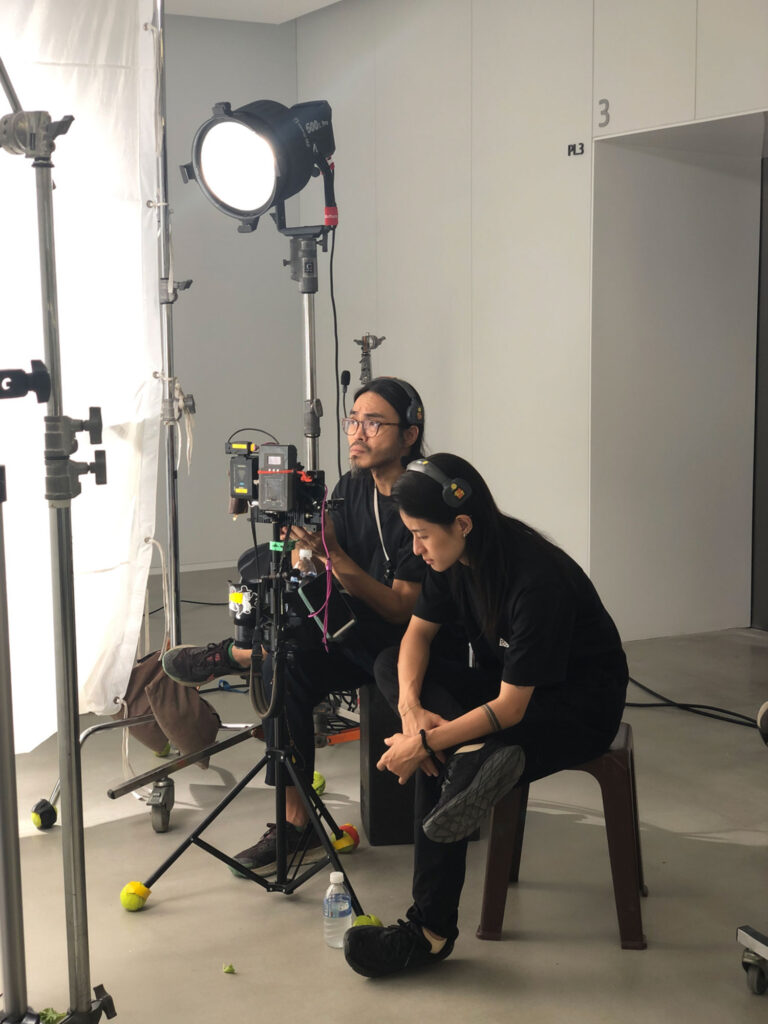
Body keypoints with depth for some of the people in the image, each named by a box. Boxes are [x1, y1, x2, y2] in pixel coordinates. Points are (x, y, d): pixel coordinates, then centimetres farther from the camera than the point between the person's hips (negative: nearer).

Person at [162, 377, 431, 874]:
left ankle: (235, 654, -5)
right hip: (357, 644, 6)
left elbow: (401, 610, -22)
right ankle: (297, 825, -12)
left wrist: (333, 555, -30)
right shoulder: (350, 488, 5)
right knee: (289, 666, -19)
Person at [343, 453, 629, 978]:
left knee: (439, 764, -27)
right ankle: (474, 757, -29)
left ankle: (431, 931, -18)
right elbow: (418, 633, 1)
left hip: (581, 706, -8)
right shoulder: (458, 558, -8)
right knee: (390, 663, -11)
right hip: (505, 681, 8)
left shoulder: (537, 579, -32)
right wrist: (410, 705, -18)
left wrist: (425, 743, -29)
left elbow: (510, 708, -30)